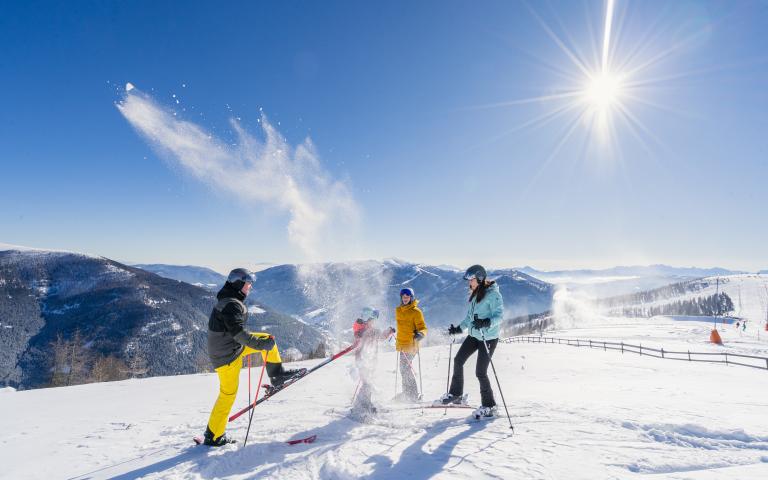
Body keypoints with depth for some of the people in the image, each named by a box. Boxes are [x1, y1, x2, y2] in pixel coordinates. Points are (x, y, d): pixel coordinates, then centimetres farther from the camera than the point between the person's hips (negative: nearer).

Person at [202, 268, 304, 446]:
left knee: (267, 338, 8)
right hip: (228, 355, -9)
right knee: (228, 394, 1)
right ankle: (213, 436, 15)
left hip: (231, 346, 9)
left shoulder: (228, 301, 9)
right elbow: (237, 332, -32)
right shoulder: (232, 305, -23)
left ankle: (277, 375, 14)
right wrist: (260, 344, -31)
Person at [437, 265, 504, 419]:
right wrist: (459, 328, 16)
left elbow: (499, 315, -23)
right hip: (474, 335, 9)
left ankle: (489, 406, 12)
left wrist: (487, 323, -39)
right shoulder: (475, 294, 10)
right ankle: (456, 394, 28)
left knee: (480, 372, -6)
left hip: (488, 338, -9)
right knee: (458, 360, 12)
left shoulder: (493, 294, -17)